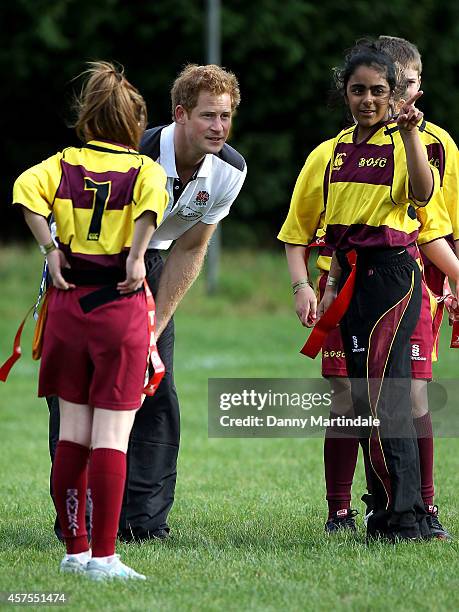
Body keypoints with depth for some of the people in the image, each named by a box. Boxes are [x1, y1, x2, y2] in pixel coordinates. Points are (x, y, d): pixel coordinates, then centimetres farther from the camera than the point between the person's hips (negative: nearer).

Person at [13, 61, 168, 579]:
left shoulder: (65, 163, 8)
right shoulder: (143, 168, 1)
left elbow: (26, 188, -12)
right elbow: (152, 199, -22)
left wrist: (50, 250, -7)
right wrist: (136, 256, -18)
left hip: (68, 302, 3)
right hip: (121, 304, -3)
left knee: (72, 433, 11)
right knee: (111, 437, -3)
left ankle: (75, 548, 15)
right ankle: (102, 556, -7)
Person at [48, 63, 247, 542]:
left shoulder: (229, 170, -15)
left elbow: (188, 251, -4)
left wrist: (155, 326, -7)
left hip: (146, 260, 5)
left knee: (157, 390, -4)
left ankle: (143, 519, 1)